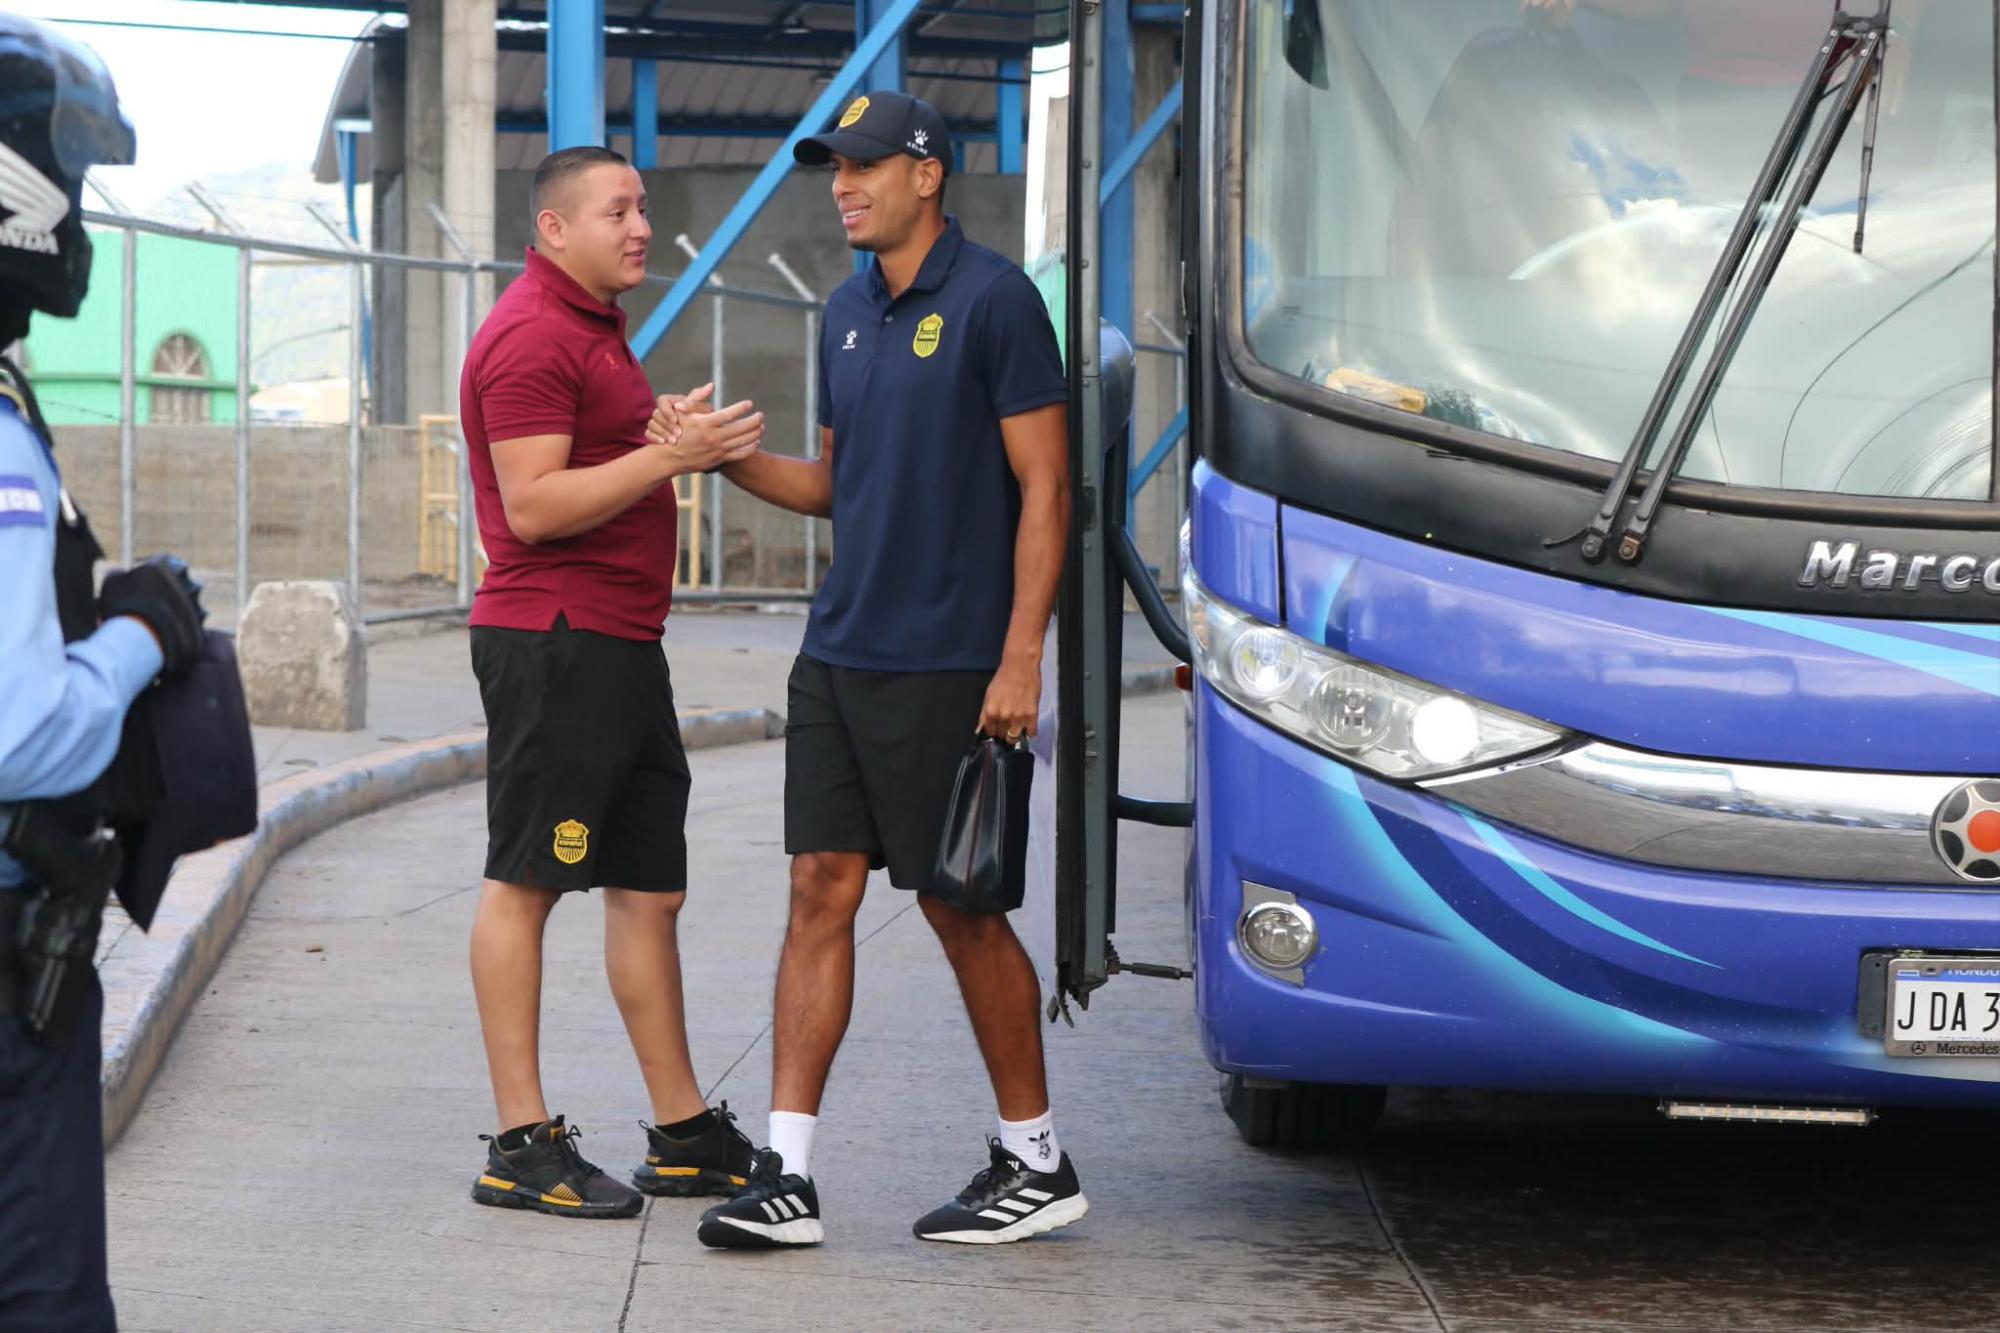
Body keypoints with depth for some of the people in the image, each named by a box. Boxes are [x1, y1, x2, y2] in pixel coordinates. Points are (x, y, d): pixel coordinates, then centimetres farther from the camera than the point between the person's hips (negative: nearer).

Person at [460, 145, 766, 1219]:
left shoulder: (595, 329, 21)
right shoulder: (531, 336, -12)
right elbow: (534, 506, -20)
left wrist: (695, 449, 13)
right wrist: (668, 455, -20)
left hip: (623, 643, 10)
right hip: (552, 636, -10)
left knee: (650, 886, 11)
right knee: (525, 881, -6)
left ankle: (684, 1132, 16)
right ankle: (521, 1144, -3)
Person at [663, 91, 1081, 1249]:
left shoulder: (993, 300, -9)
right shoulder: (848, 314, 14)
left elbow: (1044, 487, -11)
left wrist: (1021, 661, -16)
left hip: (946, 667, -7)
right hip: (838, 656, 7)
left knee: (961, 907, 1)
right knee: (822, 891, 2)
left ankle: (1039, 1161, 15)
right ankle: (788, 1174, 2)